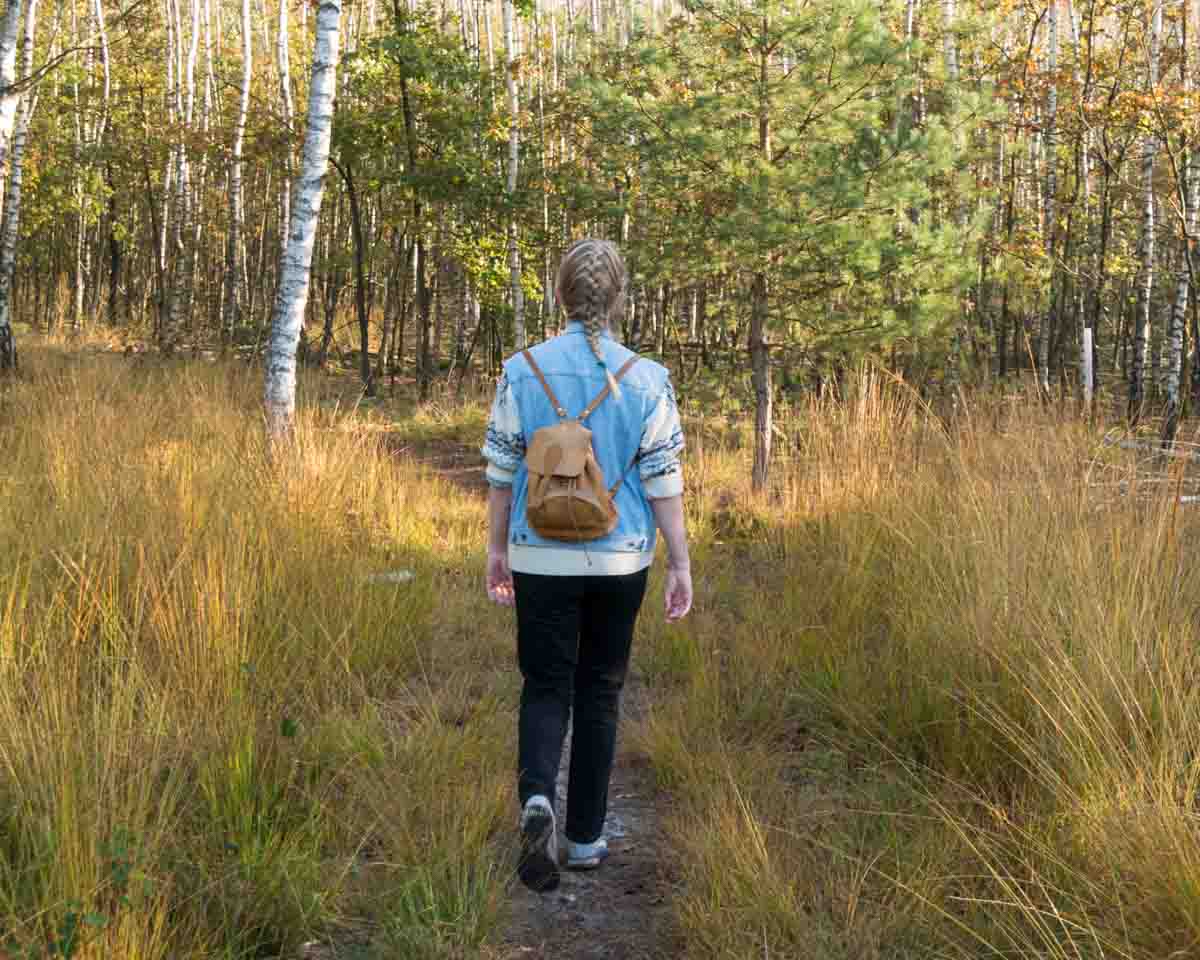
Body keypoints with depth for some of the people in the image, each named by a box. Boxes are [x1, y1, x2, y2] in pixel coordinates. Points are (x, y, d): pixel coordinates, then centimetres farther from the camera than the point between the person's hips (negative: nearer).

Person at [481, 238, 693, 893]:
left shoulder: (522, 372, -4)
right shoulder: (646, 380, -6)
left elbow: (502, 472, 0)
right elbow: (663, 480, -5)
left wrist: (497, 550, 11)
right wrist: (681, 564, 2)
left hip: (541, 560, 0)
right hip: (620, 562, 0)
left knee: (545, 687, 9)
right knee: (600, 692, 13)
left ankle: (537, 796, -18)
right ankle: (585, 838, 18)